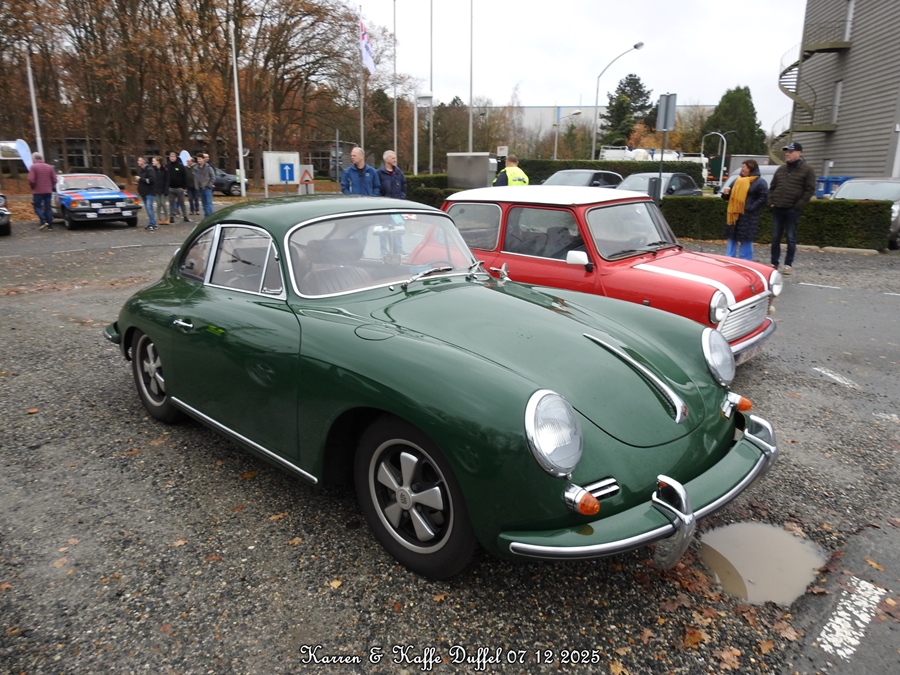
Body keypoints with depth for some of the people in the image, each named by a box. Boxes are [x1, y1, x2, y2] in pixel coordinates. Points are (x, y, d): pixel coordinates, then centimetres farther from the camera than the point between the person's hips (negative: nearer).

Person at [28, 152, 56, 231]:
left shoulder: (33, 167, -8)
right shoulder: (49, 167, 6)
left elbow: (31, 180, -13)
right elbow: (54, 180, 4)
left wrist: (33, 187, 5)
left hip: (38, 191, -4)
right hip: (48, 191, 4)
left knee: (37, 206, 8)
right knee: (48, 208, 8)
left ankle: (44, 221, -11)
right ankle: (50, 225, 6)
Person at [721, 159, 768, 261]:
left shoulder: (760, 182, -4)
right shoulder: (738, 180, 16)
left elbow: (763, 198, -12)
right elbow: (732, 196, 22)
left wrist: (750, 208, -19)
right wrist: (726, 193, -1)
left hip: (748, 216, -6)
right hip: (734, 215, 7)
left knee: (746, 240, -4)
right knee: (732, 238, 9)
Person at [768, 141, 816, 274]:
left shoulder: (807, 170, -1)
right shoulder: (781, 169, 14)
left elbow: (810, 190, -5)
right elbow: (772, 187, 19)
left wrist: (798, 206, -12)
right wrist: (771, 202, 5)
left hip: (792, 210, -5)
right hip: (777, 209, 5)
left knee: (791, 238, 0)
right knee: (775, 237, 6)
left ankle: (788, 264, 6)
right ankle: (774, 263, 12)